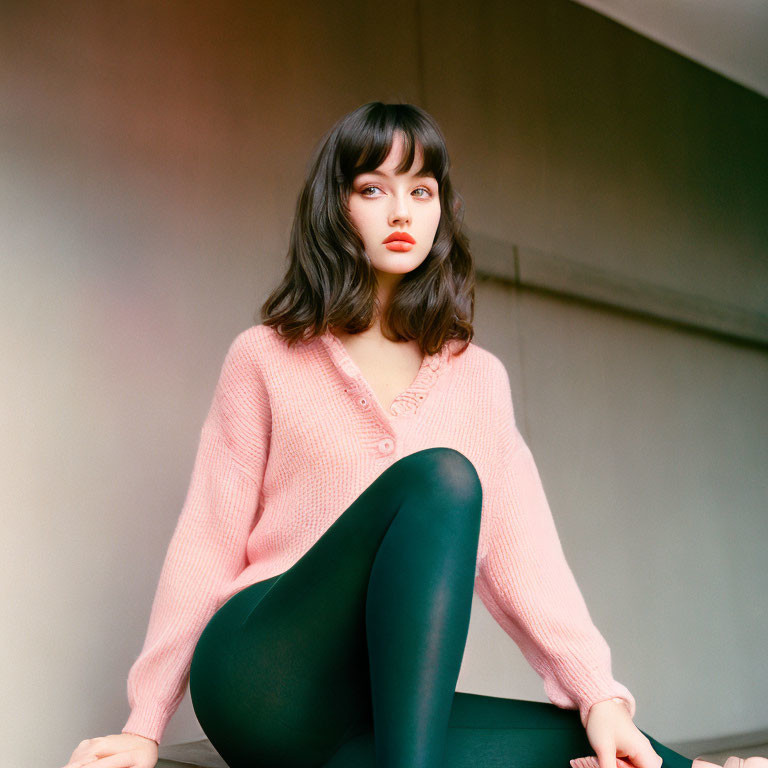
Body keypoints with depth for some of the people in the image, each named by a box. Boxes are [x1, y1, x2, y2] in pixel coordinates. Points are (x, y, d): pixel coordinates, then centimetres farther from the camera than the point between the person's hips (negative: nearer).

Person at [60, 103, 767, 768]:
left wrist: (601, 697, -10)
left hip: (384, 704, 3)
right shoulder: (265, 358, 4)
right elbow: (209, 542, 2)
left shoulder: (478, 378, 11)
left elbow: (521, 550, 3)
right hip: (260, 672, -2)